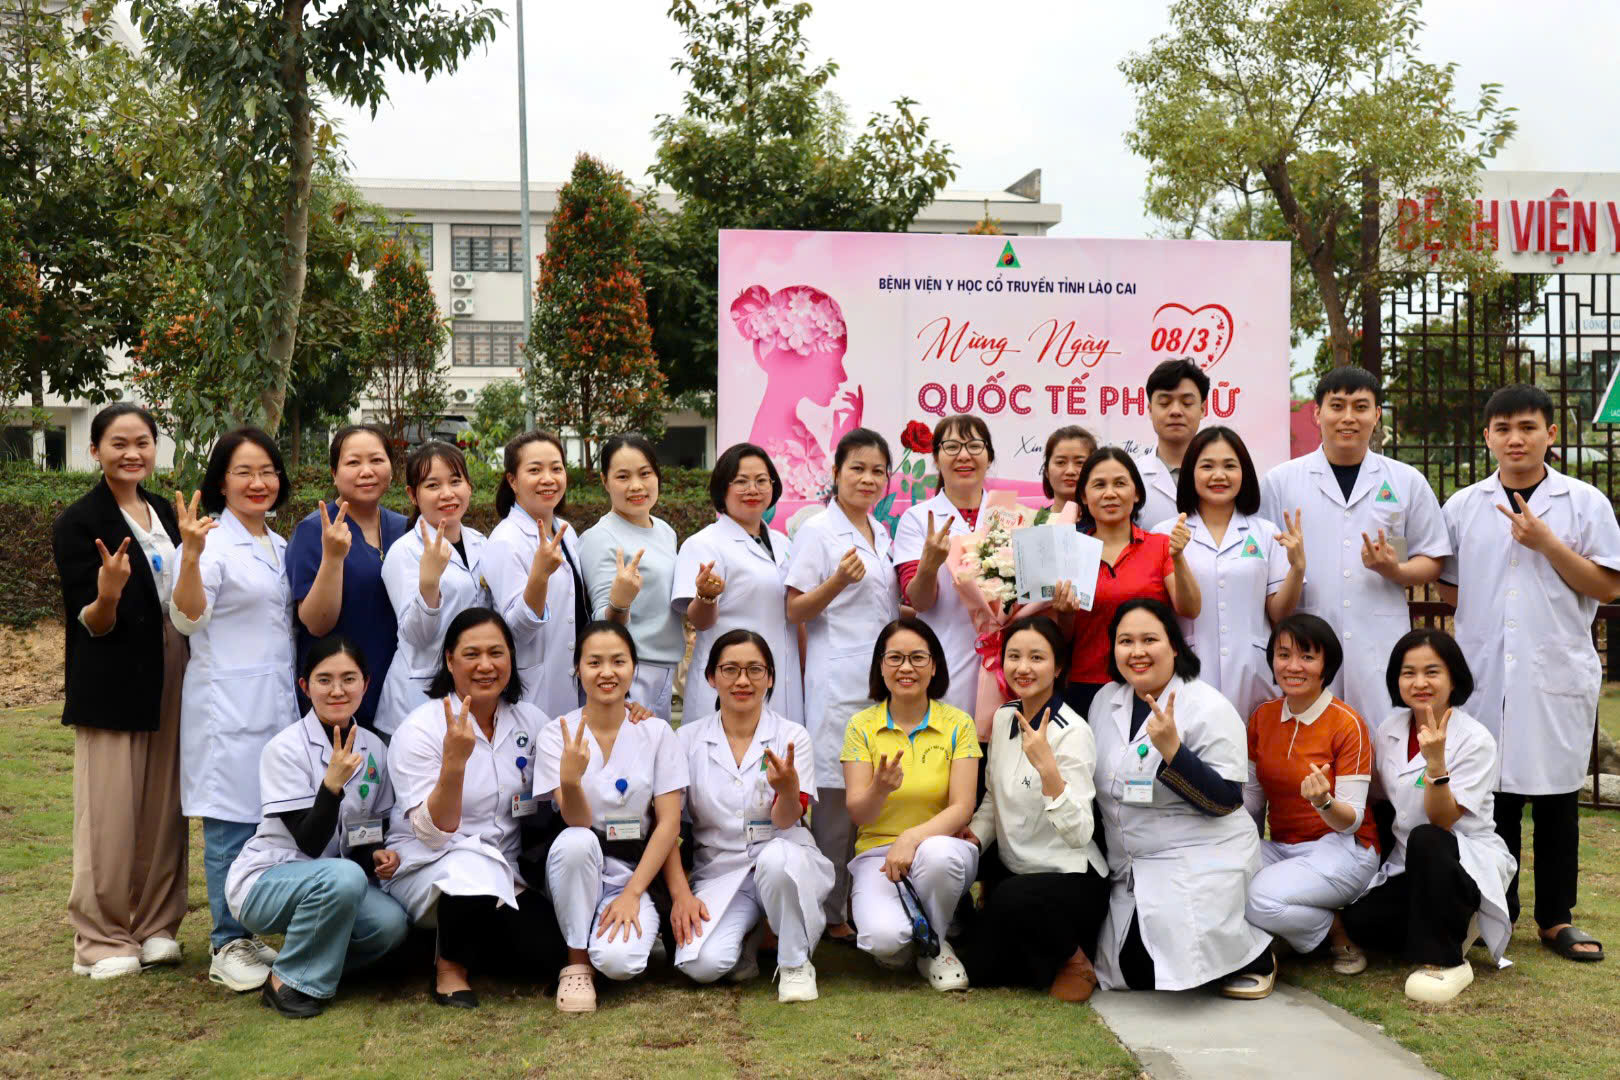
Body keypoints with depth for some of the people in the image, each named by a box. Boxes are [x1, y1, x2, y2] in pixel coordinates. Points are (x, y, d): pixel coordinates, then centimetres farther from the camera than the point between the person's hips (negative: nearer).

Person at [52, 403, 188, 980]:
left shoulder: (165, 513, 11)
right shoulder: (78, 523, -7)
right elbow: (91, 624, -9)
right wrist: (107, 594, -29)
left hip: (172, 677, 5)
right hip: (113, 683, -5)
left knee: (163, 808, 9)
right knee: (111, 814, -2)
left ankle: (157, 926, 20)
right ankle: (102, 939, 10)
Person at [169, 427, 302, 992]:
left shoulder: (280, 546, 16)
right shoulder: (212, 542, -8)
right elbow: (187, 619, -21)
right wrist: (191, 556, -35)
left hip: (278, 702, 7)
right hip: (228, 706, -7)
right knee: (231, 823, -3)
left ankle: (245, 936, 21)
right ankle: (227, 947, 7)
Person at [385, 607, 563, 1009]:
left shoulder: (531, 721, 0)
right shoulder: (419, 730, -13)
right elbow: (433, 834, -19)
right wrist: (454, 761, -34)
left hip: (504, 871, 5)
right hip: (427, 867, -4)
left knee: (543, 954, -18)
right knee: (475, 865, -37)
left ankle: (466, 939, 13)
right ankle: (449, 965, -8)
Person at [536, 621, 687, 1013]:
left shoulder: (657, 733, -2)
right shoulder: (557, 734, -5)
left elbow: (668, 823, -4)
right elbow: (577, 822, -16)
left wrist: (632, 894, -14)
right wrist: (570, 778, -37)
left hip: (634, 872, -1)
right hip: (577, 867, 1)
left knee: (618, 961, -30)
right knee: (576, 842, -35)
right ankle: (577, 962, -13)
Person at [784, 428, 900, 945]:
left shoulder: (882, 533, 16)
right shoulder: (817, 531, -5)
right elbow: (795, 612, -8)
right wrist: (839, 581, -23)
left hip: (883, 680, 7)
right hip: (839, 683, -7)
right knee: (836, 797, -4)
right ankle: (831, 914, 6)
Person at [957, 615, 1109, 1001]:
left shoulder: (1072, 733, -18)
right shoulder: (1003, 718, 4)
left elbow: (1079, 834, -27)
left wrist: (1046, 766, -38)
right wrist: (973, 838, -1)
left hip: (1072, 878, -7)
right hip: (1015, 874, 7)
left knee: (1013, 899, -37)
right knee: (975, 968, -5)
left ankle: (1073, 958, -8)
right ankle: (1052, 950, 20)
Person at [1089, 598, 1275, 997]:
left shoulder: (1209, 708, -13)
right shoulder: (1105, 701, 6)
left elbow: (1226, 800, -19)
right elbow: (1100, 787, 19)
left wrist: (1172, 750, -30)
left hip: (1201, 860, -6)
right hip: (1131, 869, 7)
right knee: (1129, 969, -5)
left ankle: (1254, 955, 6)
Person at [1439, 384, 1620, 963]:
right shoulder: (1463, 507, 8)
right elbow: (1446, 585, 14)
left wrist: (1547, 543, -12)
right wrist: (1486, 609, -3)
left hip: (1557, 674, -1)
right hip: (1484, 672, 2)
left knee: (1555, 796, 5)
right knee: (1492, 791, 6)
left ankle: (1556, 918, 17)